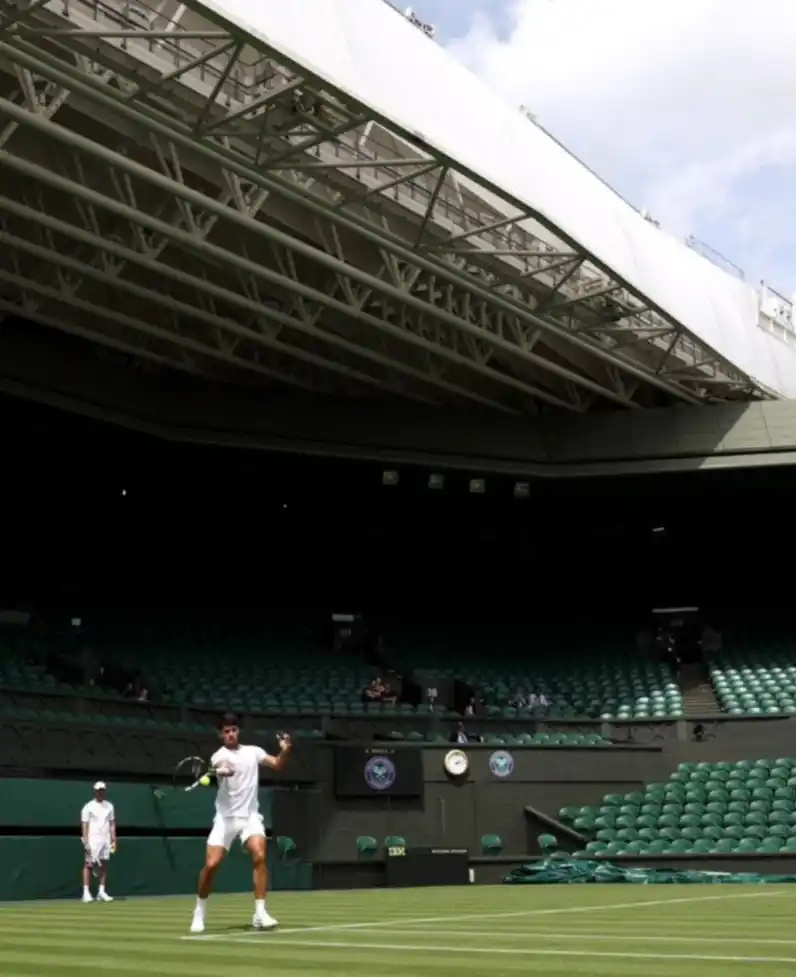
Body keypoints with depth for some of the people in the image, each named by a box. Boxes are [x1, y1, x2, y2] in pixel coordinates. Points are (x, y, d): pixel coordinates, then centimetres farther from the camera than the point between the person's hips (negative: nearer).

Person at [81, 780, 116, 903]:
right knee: (88, 865, -4)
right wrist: (86, 842, -14)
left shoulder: (109, 806, 12)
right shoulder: (88, 807, -2)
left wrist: (113, 840, 5)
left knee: (104, 865, 4)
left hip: (105, 840, 5)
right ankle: (86, 893, -3)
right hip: (92, 840, -5)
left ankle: (102, 892, 9)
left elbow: (112, 824, 13)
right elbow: (85, 825, -6)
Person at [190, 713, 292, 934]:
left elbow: (277, 764, 3)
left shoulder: (253, 751, 7)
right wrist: (222, 771, -56)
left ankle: (260, 914, -15)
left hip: (250, 816, 2)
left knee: (260, 857, -20)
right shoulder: (219, 756, -7)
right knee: (211, 864, -7)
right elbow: (221, 769, -30)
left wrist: (285, 750, -19)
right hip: (226, 817, -2)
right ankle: (199, 913, 17)